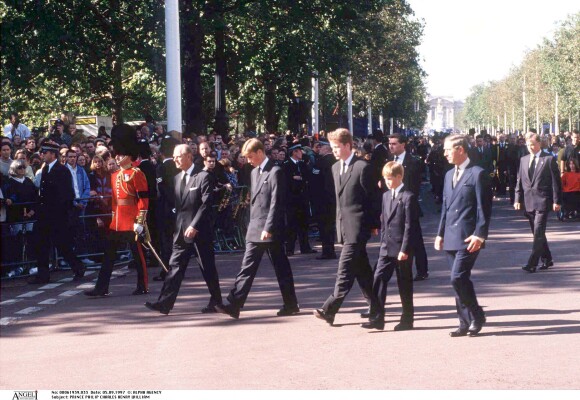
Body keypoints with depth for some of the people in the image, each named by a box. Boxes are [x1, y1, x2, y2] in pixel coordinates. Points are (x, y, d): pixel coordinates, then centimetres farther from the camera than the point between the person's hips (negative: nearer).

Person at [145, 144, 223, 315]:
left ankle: (216, 302, 15)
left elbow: (206, 204, -15)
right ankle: (165, 303, -3)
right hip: (180, 231, 6)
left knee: (208, 269, 3)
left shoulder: (203, 177, -8)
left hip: (199, 231, -6)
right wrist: (175, 228, 8)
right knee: (175, 266, 1)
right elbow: (177, 205, 15)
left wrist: (194, 226, -20)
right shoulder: (177, 178, 13)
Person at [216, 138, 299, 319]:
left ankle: (291, 304, 11)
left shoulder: (275, 172, -11)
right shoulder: (255, 172, 16)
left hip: (271, 229, -8)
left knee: (281, 268, 2)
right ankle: (234, 305, 1)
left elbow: (276, 202, -16)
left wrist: (268, 228, -20)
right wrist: (253, 225, 15)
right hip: (255, 228, 8)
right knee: (247, 267, 3)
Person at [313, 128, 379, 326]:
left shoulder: (362, 167, -11)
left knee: (345, 269, -12)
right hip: (344, 226, 8)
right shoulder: (336, 168, 13)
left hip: (357, 226, -8)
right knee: (361, 269, 14)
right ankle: (375, 306, 24)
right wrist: (339, 223, 16)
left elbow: (372, 198, -8)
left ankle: (329, 309, -18)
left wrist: (374, 224, -7)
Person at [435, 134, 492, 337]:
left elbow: (484, 208, -11)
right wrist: (441, 233, 15)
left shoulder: (478, 174, -7)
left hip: (468, 238, -8)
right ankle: (466, 323, 14)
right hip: (451, 237, 8)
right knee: (459, 280, 8)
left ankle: (477, 316, 0)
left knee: (458, 277, -16)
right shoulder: (449, 175, 17)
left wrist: (479, 235, -17)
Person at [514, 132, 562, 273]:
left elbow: (556, 181, -4)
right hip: (528, 202, 6)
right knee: (537, 233, 11)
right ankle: (546, 259, 23)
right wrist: (518, 199, 7)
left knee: (538, 233, -11)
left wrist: (557, 201, -8)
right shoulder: (524, 160, 12)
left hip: (542, 201, -6)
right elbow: (519, 181, 14)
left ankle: (532, 263, -14)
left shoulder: (549, 159, -3)